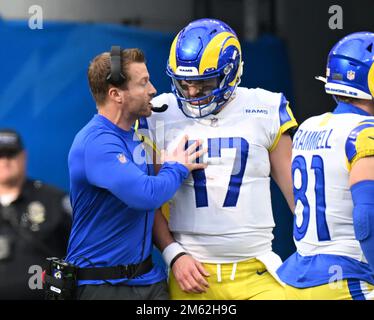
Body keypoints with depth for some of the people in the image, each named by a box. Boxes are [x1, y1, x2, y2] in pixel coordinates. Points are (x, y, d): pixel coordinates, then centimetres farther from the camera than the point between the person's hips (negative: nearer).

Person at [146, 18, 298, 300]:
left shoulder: (265, 111, 3)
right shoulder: (161, 116, 3)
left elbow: (295, 190, 10)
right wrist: (174, 255, -5)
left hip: (256, 273, 0)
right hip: (193, 270, 0)